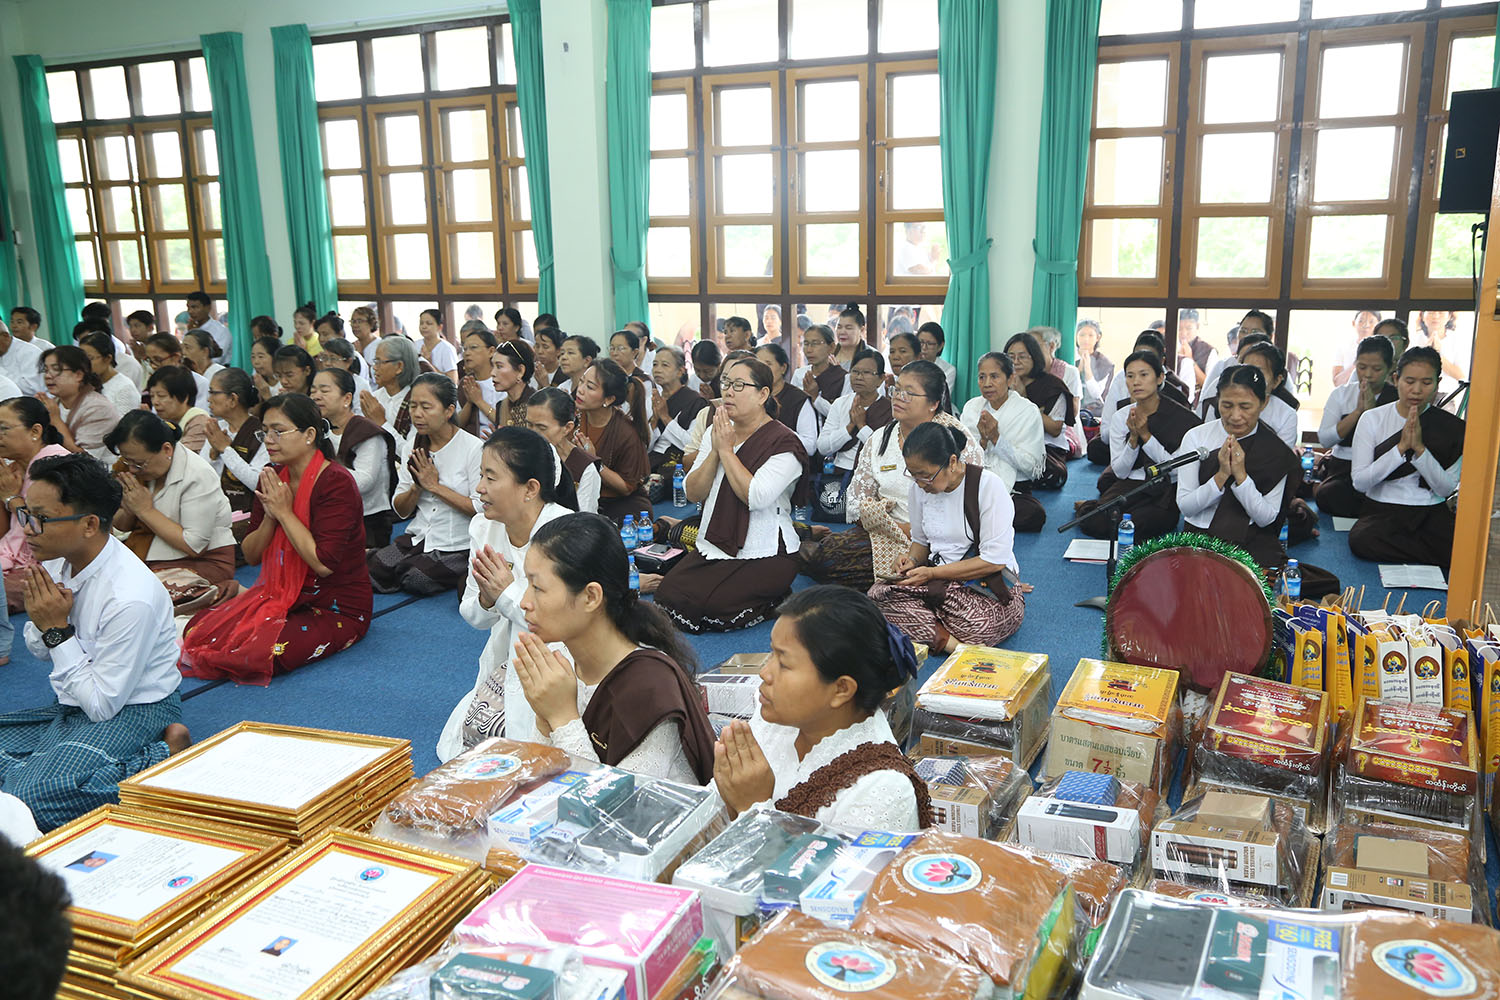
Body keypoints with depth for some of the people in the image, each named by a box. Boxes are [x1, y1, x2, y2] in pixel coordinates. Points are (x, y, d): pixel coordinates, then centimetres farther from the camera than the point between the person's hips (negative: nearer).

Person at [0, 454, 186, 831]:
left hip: (131, 711, -9)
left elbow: (102, 704, -21)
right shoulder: (57, 561, -4)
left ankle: (162, 757, -12)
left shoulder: (130, 599, -29)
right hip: (72, 705, 9)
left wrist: (59, 630, -19)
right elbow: (40, 652, 14)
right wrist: (41, 620, -10)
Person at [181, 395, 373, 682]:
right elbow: (251, 556, 7)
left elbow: (323, 563, -25)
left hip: (337, 608, -6)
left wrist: (284, 512, -18)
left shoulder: (337, 483, -17)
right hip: (280, 594, 6)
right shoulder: (273, 477, 5)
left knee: (264, 650, -28)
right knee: (196, 630, -13)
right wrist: (269, 518, -12)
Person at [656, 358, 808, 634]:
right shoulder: (716, 432, 11)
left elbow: (755, 497, -23)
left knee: (706, 605, -22)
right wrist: (714, 451, -9)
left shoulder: (783, 442, -9)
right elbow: (692, 493, 4)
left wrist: (727, 450, -15)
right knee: (668, 593, -14)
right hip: (713, 547, 6)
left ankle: (774, 603, 3)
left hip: (763, 555, -6)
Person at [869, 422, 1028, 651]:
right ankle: (952, 642, -31)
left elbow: (995, 560, -17)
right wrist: (913, 560, -5)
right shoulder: (920, 488, 3)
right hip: (938, 579, 6)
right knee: (878, 592, -24)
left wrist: (932, 573, -18)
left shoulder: (988, 485, -14)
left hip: (991, 584, -5)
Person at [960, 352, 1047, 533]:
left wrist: (996, 438, -15)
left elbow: (1029, 465, -9)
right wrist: (983, 440, -13)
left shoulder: (1028, 411, -1)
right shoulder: (971, 407, 9)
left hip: (1014, 490, 0)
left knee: (1035, 513, -35)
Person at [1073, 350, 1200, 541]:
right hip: (1130, 484, 3)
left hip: (1165, 492, -2)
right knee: (1093, 523, -25)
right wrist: (1133, 438, -15)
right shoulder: (1120, 417, 3)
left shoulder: (1182, 417, -8)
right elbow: (1120, 472, 2)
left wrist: (1146, 435, -17)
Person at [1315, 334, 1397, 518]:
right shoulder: (1341, 394, 10)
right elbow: (1324, 440, -3)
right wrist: (1358, 410, -8)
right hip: (1341, 467, 1)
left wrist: (1371, 410, -13)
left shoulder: (1398, 398, 2)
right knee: (1327, 495, -35)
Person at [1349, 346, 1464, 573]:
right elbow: (1359, 482, -6)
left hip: (1431, 512, -1)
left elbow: (1446, 489, -3)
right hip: (1382, 509, 1)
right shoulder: (1372, 419, 3)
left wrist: (1419, 448, -14)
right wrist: (1401, 447, -14)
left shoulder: (1451, 427, 4)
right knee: (1361, 541, -34)